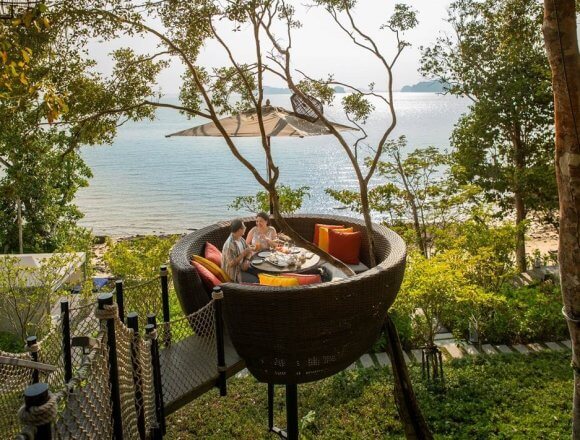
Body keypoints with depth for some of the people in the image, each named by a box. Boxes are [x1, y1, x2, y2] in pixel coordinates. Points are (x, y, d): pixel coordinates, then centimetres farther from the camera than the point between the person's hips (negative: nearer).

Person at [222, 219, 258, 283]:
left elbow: (249, 250, 9)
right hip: (234, 272, -8)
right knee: (255, 280, -18)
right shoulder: (229, 244, -27)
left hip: (242, 266, 8)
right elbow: (231, 263, -27)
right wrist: (244, 253, -26)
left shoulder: (241, 239, -1)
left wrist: (246, 261, -11)